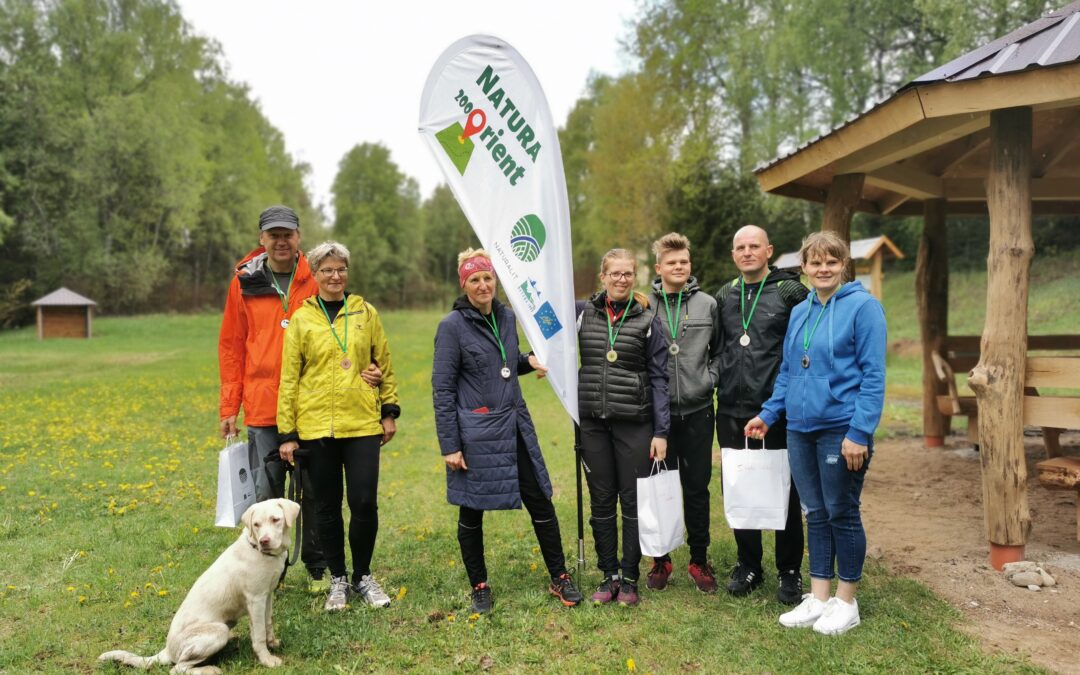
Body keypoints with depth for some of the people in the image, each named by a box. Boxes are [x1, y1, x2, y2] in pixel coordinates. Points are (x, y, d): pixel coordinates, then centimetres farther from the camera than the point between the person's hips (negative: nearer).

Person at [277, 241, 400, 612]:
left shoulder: (365, 312, 6)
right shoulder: (301, 319, 2)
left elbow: (384, 363, 10)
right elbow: (288, 377, 2)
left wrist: (389, 410, 5)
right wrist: (287, 433, -1)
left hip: (363, 424, 0)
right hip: (316, 425, 0)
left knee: (365, 502, -2)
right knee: (326, 506, 8)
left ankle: (363, 576, 19)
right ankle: (337, 579, 23)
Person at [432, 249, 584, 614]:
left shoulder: (506, 316, 8)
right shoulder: (452, 326, -10)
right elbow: (442, 389, -11)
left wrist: (528, 360, 1)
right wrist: (449, 446, -14)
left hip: (515, 427, 5)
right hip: (475, 433, -5)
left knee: (541, 502, 7)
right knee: (472, 512, 8)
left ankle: (560, 578, 21)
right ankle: (480, 587, 25)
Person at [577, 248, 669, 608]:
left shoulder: (647, 321, 0)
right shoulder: (582, 313, 4)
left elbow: (659, 378, 0)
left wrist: (661, 432, -5)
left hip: (635, 422, -2)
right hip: (593, 422, 2)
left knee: (633, 501, 4)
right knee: (601, 501, 9)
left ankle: (629, 578, 17)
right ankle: (608, 575, 22)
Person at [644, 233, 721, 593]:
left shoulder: (708, 304, 4)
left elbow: (719, 351, 13)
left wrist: (710, 379, -1)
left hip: (697, 410, 1)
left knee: (697, 488, 8)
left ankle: (699, 560, 22)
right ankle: (660, 560, 22)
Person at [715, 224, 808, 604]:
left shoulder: (791, 292, -3)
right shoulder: (724, 297, 12)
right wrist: (719, 382, 12)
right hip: (732, 412, 5)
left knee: (784, 492, 4)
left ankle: (790, 572, 19)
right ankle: (748, 565, 25)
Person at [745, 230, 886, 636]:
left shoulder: (863, 306, -8)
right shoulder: (799, 313, 12)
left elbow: (873, 375, -13)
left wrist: (859, 432, -18)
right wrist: (769, 413, 12)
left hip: (842, 429, -6)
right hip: (800, 428, 6)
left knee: (841, 514, 5)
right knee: (815, 514, 13)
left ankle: (846, 602, 21)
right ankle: (818, 599, 24)